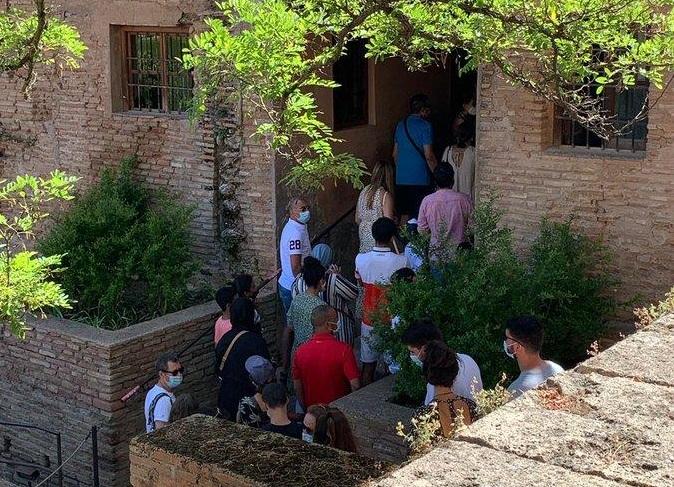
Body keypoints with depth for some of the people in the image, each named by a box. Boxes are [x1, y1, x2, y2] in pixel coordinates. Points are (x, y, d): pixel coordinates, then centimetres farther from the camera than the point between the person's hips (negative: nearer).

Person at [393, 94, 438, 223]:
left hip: (401, 178, 6)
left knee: (404, 214, 13)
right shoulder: (425, 126, -10)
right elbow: (428, 155, -14)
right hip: (420, 179, -6)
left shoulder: (400, 125, 10)